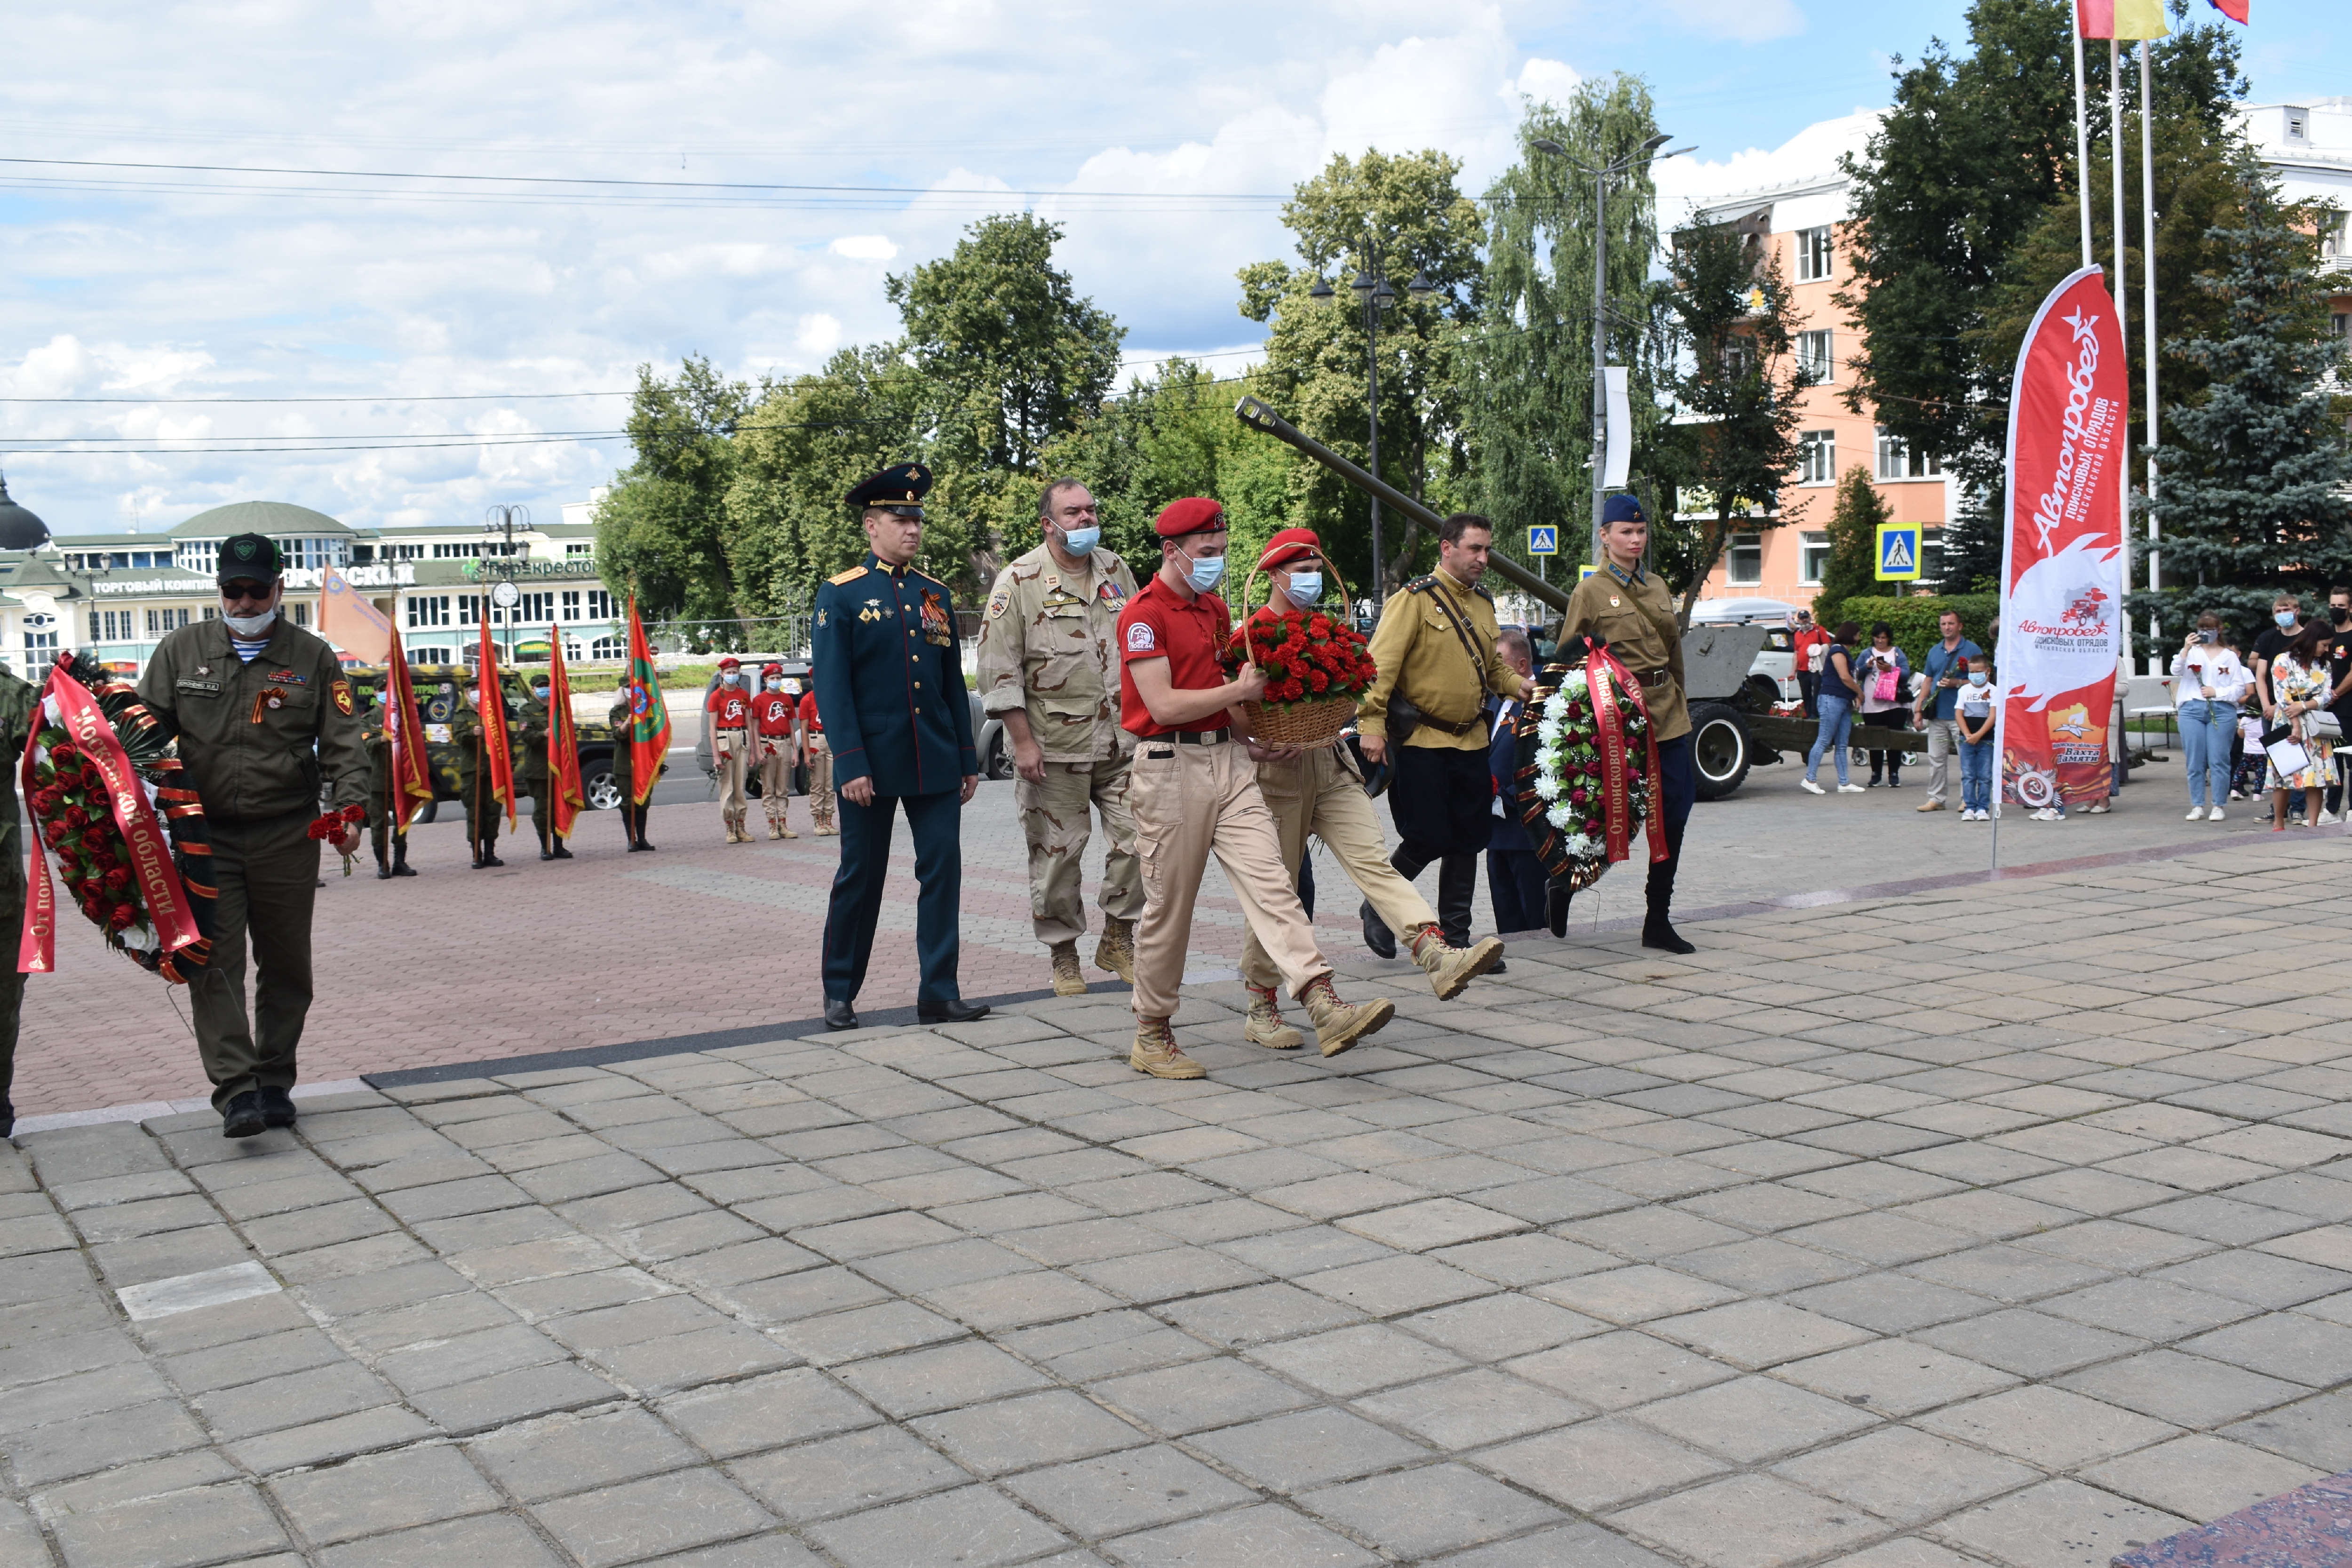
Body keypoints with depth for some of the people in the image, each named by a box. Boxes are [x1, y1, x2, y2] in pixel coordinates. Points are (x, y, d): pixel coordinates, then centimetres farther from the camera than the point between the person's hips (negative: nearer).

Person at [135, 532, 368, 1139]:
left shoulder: (312, 657, 4)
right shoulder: (180, 650, 7)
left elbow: (343, 743, 0)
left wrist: (349, 809, -15)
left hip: (288, 837, 0)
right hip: (205, 833, 0)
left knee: (286, 965, 7)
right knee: (214, 964, -9)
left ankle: (275, 1083, 20)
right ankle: (237, 1091, -11)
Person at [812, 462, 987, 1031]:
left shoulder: (937, 596, 12)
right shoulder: (840, 594, -3)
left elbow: (954, 685, 14)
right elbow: (831, 686, -8)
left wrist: (967, 760, 10)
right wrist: (850, 764, -15)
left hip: (936, 764, 4)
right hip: (872, 763, -4)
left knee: (943, 870, 0)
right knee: (861, 877, 5)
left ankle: (939, 994, 6)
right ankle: (839, 994, 18)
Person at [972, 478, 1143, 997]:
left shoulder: (1115, 570, 9)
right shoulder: (1019, 582, -6)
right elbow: (998, 670, -8)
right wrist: (1023, 741, -12)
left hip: (1123, 739, 4)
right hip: (1055, 745, -4)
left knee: (1137, 838, 0)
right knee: (1058, 850, 2)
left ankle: (1118, 940, 18)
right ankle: (1064, 954, 18)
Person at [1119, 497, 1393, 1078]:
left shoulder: (1216, 609, 16)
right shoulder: (1144, 615, -10)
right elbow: (1164, 706, -18)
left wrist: (1256, 728, 13)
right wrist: (1239, 692, -9)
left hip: (1228, 759, 7)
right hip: (1171, 767, -7)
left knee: (1270, 882, -7)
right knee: (1168, 907, 2)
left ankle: (1326, 1009, -17)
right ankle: (1151, 1038, 16)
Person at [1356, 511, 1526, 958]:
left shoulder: (1483, 603, 14)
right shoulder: (1415, 599, -9)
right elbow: (1381, 665, -15)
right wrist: (1372, 725, -23)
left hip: (1471, 740, 7)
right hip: (1420, 741, -7)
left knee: (1468, 841, 7)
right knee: (1427, 839, -8)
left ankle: (1455, 937, 17)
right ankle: (1377, 908, 17)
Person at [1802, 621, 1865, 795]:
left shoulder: (1846, 652, 21)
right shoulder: (1838, 650, -9)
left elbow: (1850, 678, 22)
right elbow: (1845, 677, -17)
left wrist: (1855, 696, 6)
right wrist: (1859, 692, -4)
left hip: (1844, 702, 10)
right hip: (1833, 699, -10)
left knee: (1841, 745, 8)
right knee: (1824, 741, -8)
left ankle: (1844, 783, 9)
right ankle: (1810, 779, -5)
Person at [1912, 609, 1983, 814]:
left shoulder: (1972, 650, -1)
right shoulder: (1934, 651, 16)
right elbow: (1928, 681, 19)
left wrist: (1957, 683, -19)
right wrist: (1918, 710, 13)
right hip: (1937, 715, 5)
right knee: (1936, 758, 7)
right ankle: (1935, 798, 13)